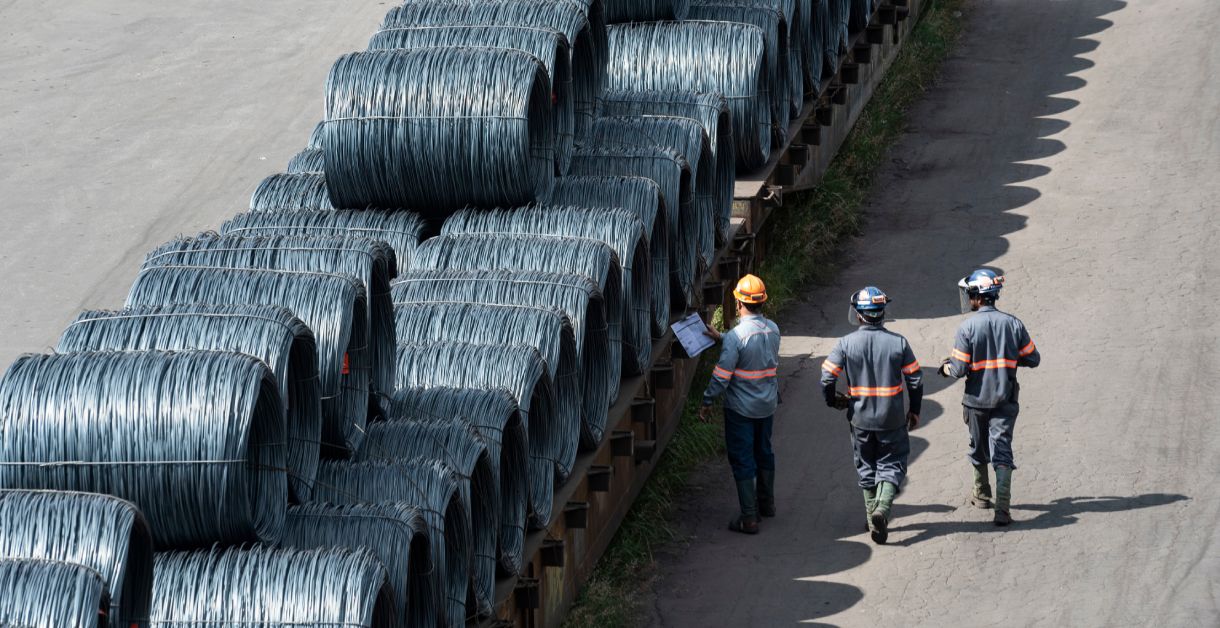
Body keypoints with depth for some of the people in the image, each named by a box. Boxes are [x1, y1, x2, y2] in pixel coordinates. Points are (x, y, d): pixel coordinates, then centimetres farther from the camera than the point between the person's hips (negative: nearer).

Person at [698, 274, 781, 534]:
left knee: (743, 460, 1)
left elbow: (722, 374, -20)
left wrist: (707, 402, -8)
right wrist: (721, 338, 21)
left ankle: (749, 518, 2)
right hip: (767, 405, 6)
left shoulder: (736, 336, -23)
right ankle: (766, 503, 39)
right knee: (763, 452, 24)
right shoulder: (773, 330, -3)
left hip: (741, 409, -6)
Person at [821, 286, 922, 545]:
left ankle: (873, 517, 23)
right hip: (892, 419, -1)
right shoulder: (898, 342, -8)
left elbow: (827, 379, -11)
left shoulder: (846, 344, -10)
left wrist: (834, 401, 10)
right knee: (892, 465, 9)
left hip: (860, 419, 1)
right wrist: (914, 411, 12)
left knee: (866, 468, 17)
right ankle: (882, 509, -14)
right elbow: (915, 381, -3)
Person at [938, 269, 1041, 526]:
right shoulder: (1013, 324, -3)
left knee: (979, 447, 20)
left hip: (976, 399, -1)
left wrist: (945, 367, 8)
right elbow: (1033, 359, 4)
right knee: (1002, 451, -1)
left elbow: (958, 369, -14)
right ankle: (1002, 508, -14)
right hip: (1005, 399, 1)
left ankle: (982, 494, 39)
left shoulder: (967, 328, -14)